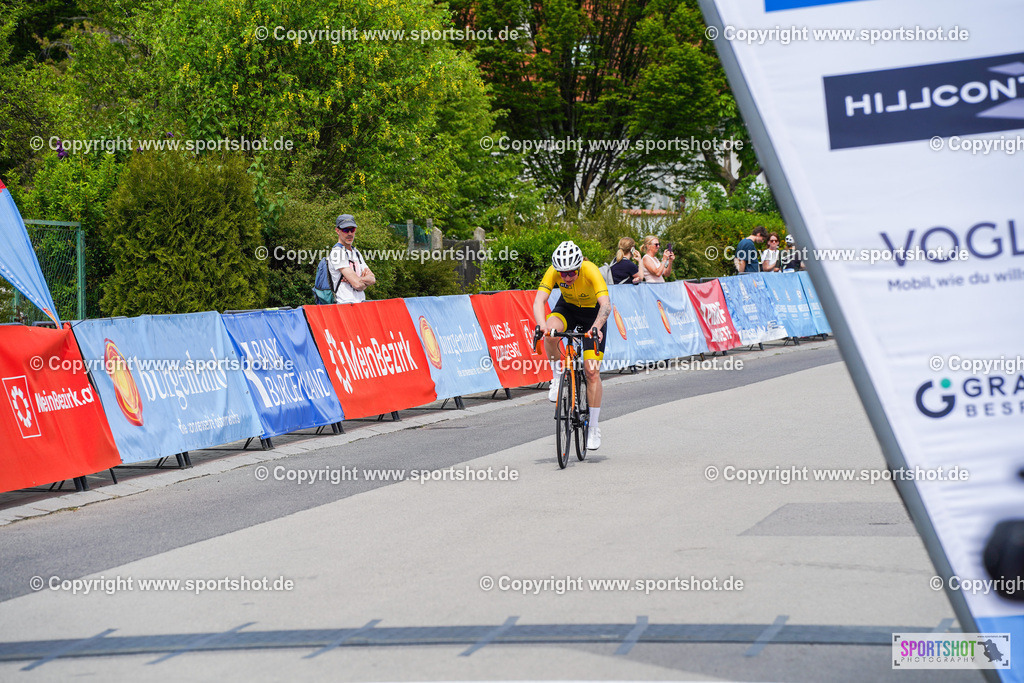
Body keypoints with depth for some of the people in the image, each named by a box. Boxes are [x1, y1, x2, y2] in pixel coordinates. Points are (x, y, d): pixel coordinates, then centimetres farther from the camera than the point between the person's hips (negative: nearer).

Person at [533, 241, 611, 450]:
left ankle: (593, 428, 1)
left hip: (593, 313, -2)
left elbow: (606, 305, -43)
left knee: (592, 371, -10)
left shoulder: (591, 271, -34)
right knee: (550, 334, -34)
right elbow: (539, 301, -35)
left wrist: (596, 327, -60)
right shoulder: (553, 272, -26)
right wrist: (542, 326, -53)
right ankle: (557, 376, -8)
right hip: (568, 307, 2)